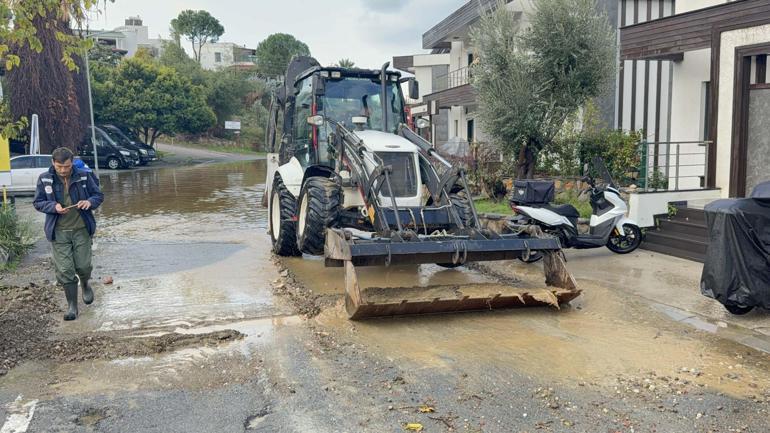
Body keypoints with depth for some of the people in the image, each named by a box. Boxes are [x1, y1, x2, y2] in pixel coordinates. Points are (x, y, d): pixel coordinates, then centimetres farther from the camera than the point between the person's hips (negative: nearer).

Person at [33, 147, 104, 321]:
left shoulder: (83, 176, -5)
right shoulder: (44, 179, -5)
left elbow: (99, 195, 5)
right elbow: (38, 203, 3)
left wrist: (90, 202, -18)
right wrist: (53, 206, -17)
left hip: (81, 229, 0)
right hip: (59, 232, 0)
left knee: (83, 265, 4)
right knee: (65, 270, 0)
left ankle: (85, 285, 40)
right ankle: (72, 305, 12)